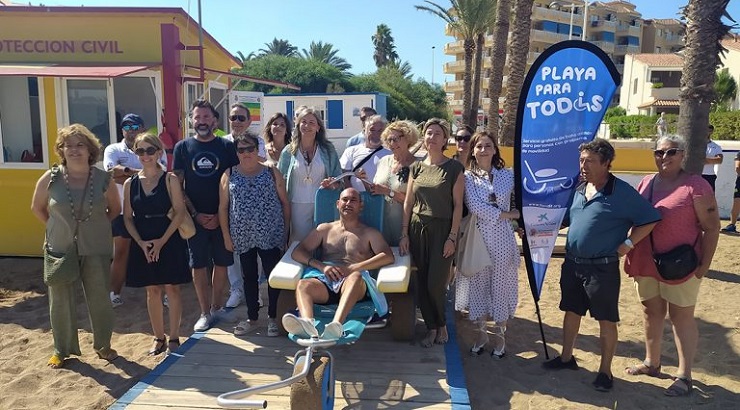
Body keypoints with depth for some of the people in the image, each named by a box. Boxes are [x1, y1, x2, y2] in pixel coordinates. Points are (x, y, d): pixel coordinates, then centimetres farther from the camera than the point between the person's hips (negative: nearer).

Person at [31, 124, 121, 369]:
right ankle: (62, 350, 28)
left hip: (96, 250, 0)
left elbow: (115, 209, 8)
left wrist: (96, 227, 1)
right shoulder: (50, 179, -5)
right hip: (59, 249, 1)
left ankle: (103, 345, 27)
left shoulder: (104, 179, -6)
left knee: (99, 300, 9)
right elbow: (37, 207, 11)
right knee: (61, 301, 10)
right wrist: (55, 228, 3)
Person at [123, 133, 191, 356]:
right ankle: (158, 337, 23)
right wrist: (141, 242, -9)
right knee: (152, 291, 10)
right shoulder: (130, 183, 5)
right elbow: (128, 217, 5)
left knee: (172, 288, 3)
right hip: (143, 244, 3)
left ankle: (174, 337, 16)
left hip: (169, 242, -3)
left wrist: (162, 241, -14)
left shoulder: (170, 179, -4)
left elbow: (180, 212, -9)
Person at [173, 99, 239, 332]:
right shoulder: (182, 147, 3)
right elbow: (177, 185, 1)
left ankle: (217, 307, 25)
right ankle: (205, 313, 17)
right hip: (195, 217, 0)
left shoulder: (226, 147, 2)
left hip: (221, 216, 0)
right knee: (198, 265, 5)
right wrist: (196, 214, -8)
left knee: (221, 263, 8)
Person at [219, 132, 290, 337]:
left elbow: (284, 202, 5)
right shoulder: (229, 175, 6)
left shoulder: (272, 172, 3)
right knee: (249, 277, 12)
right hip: (242, 237, 2)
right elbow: (223, 207, 6)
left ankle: (273, 317, 16)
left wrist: (285, 230, 1)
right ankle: (252, 318, 24)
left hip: (271, 235, -1)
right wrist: (226, 236, 2)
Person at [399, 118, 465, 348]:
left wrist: (452, 237, -11)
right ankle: (431, 328, 21)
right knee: (422, 284, 5)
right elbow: (408, 202, 10)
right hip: (417, 229, 4)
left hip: (442, 230, -4)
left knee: (435, 284, -6)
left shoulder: (454, 168, -2)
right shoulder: (417, 167, 9)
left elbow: (458, 204, -5)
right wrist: (404, 233, 4)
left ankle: (442, 325, 20)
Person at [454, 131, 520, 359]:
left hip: (502, 238, 1)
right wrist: (506, 214, -9)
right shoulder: (467, 177, -1)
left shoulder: (508, 175, 6)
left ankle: (500, 334, 23)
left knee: (500, 285, 7)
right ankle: (481, 333, 24)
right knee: (478, 284, 7)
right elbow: (475, 206, -12)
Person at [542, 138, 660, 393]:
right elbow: (566, 220, 19)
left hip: (603, 267, -6)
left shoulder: (622, 192, -12)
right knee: (571, 311, 18)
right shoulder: (579, 189, 8)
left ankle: (605, 371, 19)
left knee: (606, 319, 5)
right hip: (573, 264, 7)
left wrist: (628, 244, -14)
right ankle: (566, 357, 34)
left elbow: (650, 219, -10)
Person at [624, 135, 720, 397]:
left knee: (681, 317, 4)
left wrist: (705, 264, -12)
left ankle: (684, 377, 13)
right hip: (645, 263, 6)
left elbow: (711, 227, -9)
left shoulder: (695, 186, -10)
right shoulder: (646, 183, 6)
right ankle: (651, 363, 32)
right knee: (651, 312, 16)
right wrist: (630, 255, 12)